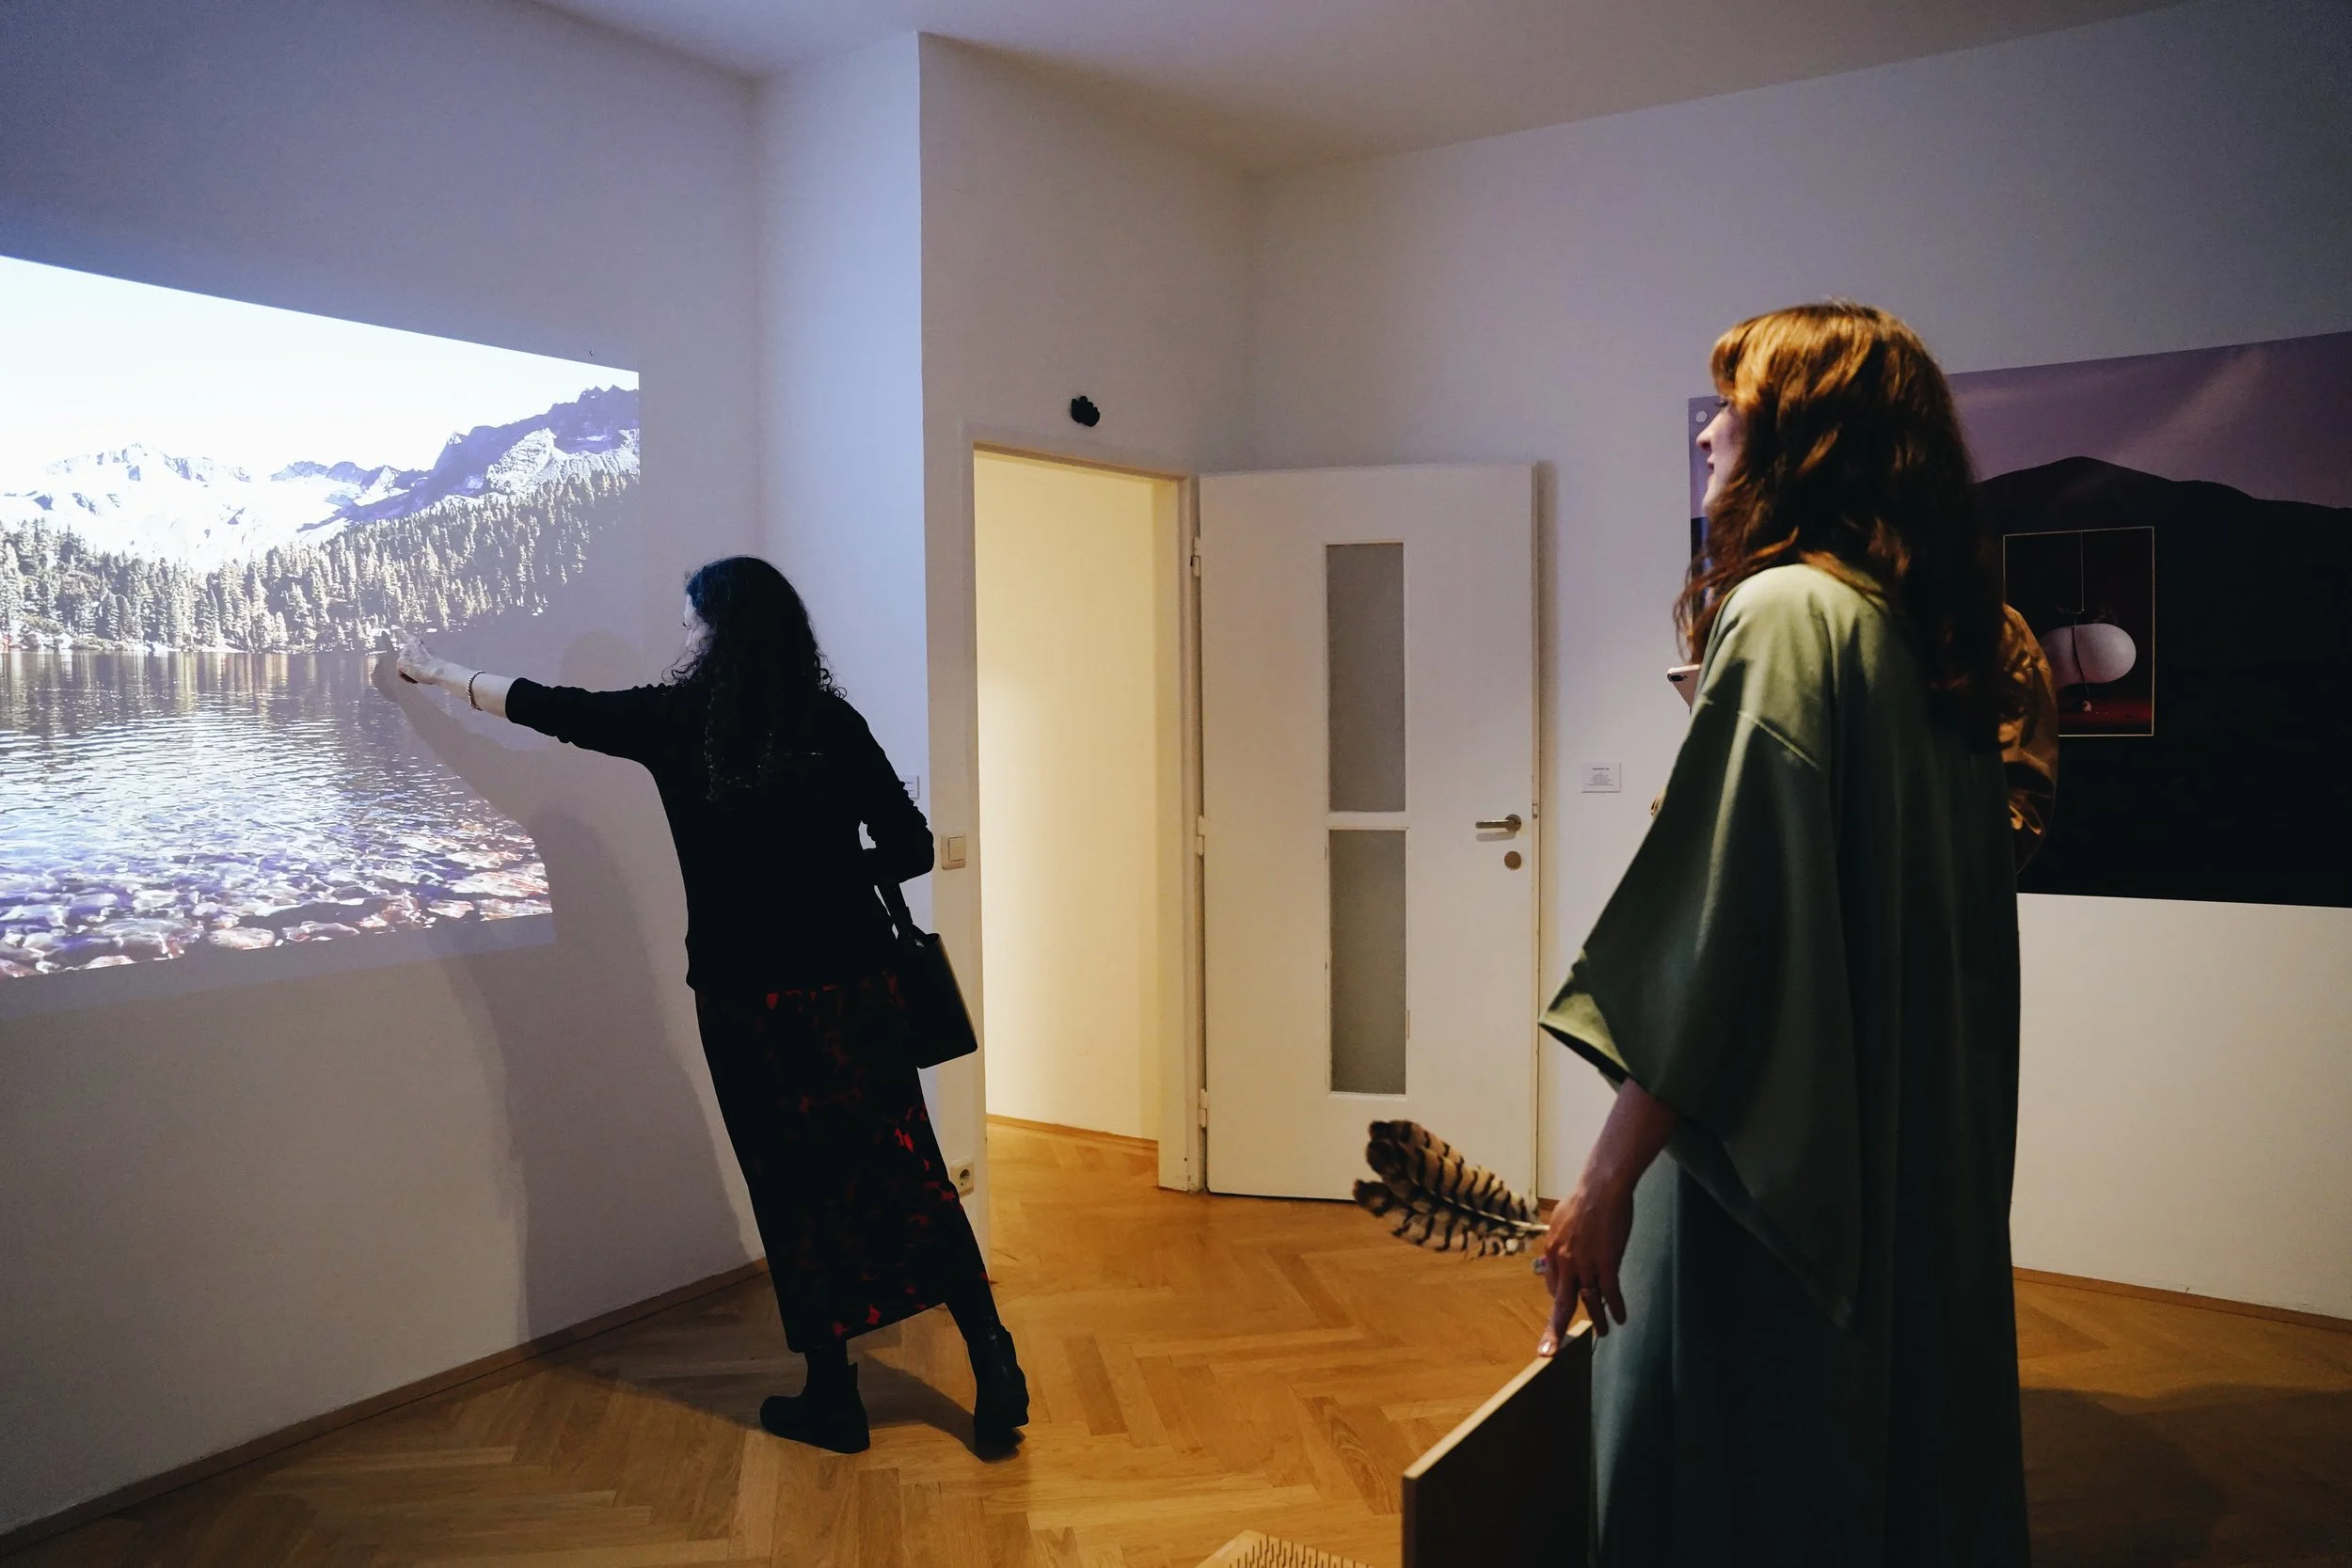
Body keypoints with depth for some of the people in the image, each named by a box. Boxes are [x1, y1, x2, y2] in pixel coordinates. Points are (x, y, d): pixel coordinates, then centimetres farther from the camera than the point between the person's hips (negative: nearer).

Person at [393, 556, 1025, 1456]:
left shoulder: (675, 719, -2)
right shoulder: (832, 723, -1)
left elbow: (549, 708, 13)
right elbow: (910, 848, -2)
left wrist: (442, 673, 29)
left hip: (745, 1000, -1)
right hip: (850, 986, 1)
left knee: (795, 1192, 9)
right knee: (906, 1173, 7)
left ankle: (832, 1399, 20)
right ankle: (991, 1359, 1)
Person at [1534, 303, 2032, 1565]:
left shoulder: (1785, 614, -16)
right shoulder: (1925, 630, 10)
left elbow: (1726, 931, -23)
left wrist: (1608, 1176, -21)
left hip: (1782, 1164, -9)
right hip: (1917, 1165, 9)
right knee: (1905, 1452, 19)